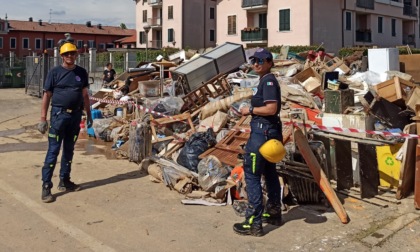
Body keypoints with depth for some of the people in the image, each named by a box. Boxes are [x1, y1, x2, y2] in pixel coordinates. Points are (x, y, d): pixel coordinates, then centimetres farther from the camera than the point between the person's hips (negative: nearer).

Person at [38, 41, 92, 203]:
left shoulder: (81, 72, 8)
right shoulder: (55, 72, -2)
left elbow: (85, 95, 14)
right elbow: (47, 96, -3)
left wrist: (89, 115, 12)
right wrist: (43, 119, -7)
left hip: (76, 115, 4)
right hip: (59, 114, -4)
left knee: (69, 150, 13)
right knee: (53, 151, -5)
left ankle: (64, 182, 24)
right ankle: (46, 187, 0)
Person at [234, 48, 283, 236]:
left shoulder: (268, 81, -14)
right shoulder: (267, 80, 15)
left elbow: (271, 108, -24)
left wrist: (250, 110, -13)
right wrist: (251, 110, 9)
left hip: (262, 131, -11)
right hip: (269, 130, 11)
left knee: (252, 175, -7)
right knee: (269, 172, 19)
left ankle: (254, 223, -3)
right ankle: (274, 213, 32)